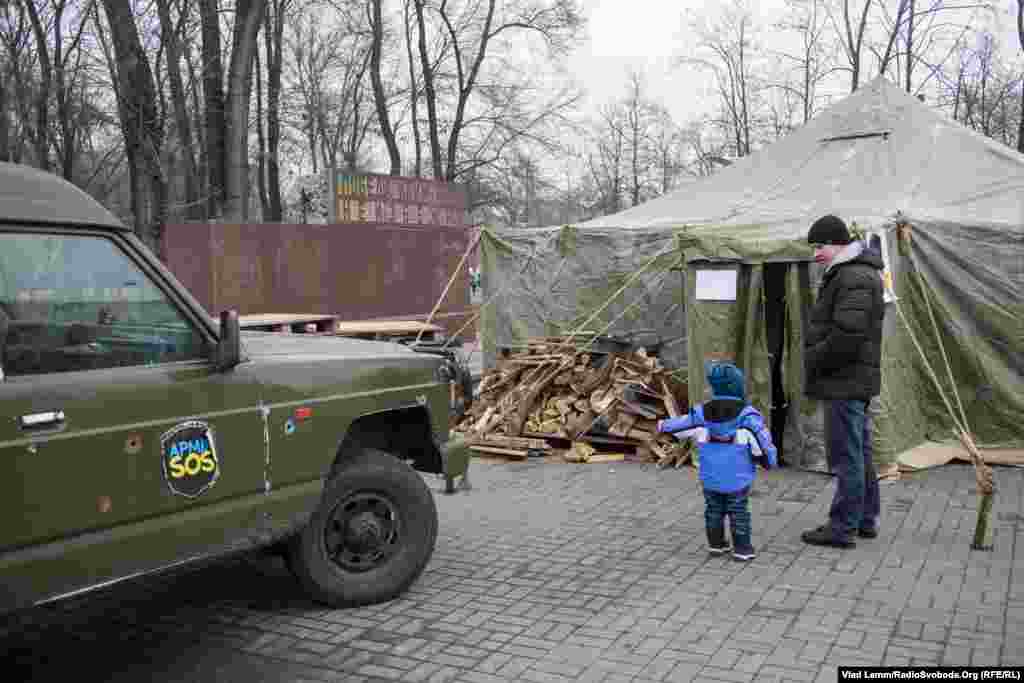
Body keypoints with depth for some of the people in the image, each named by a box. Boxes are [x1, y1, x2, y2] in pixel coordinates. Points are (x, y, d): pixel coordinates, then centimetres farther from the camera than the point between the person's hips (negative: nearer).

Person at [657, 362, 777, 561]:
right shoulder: (746, 415, -12)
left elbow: (681, 424, 12)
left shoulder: (702, 413, -1)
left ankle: (716, 543, 23)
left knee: (714, 510, 16)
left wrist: (664, 426, 31)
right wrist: (770, 460, 4)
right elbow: (761, 440, -10)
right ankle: (742, 548, 9)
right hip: (737, 478, -3)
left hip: (710, 478, 3)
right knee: (738, 512, 6)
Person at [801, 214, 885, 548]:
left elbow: (846, 335, -26)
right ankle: (866, 519, 28)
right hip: (856, 381, 11)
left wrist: (813, 359, -13)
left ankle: (842, 527, 3)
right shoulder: (848, 274, 17)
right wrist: (815, 357, 12)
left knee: (845, 455, -4)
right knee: (860, 452, 17)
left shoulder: (854, 278, -18)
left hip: (844, 382, -11)